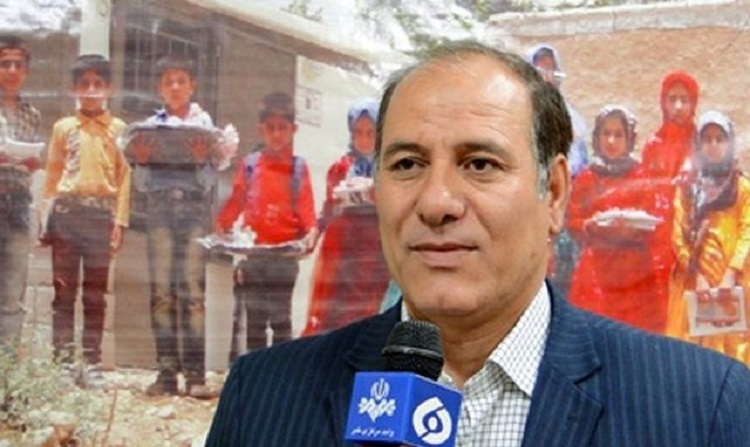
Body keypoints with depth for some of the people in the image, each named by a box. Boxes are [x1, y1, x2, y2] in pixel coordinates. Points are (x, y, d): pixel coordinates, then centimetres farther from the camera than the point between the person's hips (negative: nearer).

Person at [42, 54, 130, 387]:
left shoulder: (118, 129, 7)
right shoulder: (63, 128, 11)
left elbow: (124, 177, 4)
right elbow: (52, 175, 11)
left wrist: (120, 221, -4)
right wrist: (47, 216, 4)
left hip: (101, 213, -1)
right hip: (66, 210, 1)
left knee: (95, 293, 1)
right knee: (64, 289, 1)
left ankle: (92, 364, 3)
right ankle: (62, 361, 3)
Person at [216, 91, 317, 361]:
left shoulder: (298, 168, 2)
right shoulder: (250, 165, 6)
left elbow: (307, 214, -3)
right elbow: (235, 205, 9)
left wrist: (310, 238, -20)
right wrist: (220, 229, -5)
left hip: (284, 255, -2)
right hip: (252, 253, 2)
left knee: (281, 319, 2)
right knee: (252, 320, 7)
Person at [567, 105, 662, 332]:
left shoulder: (642, 178, 5)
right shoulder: (585, 179, 9)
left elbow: (651, 227, 2)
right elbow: (573, 223, 6)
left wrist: (630, 228, -17)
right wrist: (593, 226, -14)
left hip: (635, 273, -1)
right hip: (595, 273, 1)